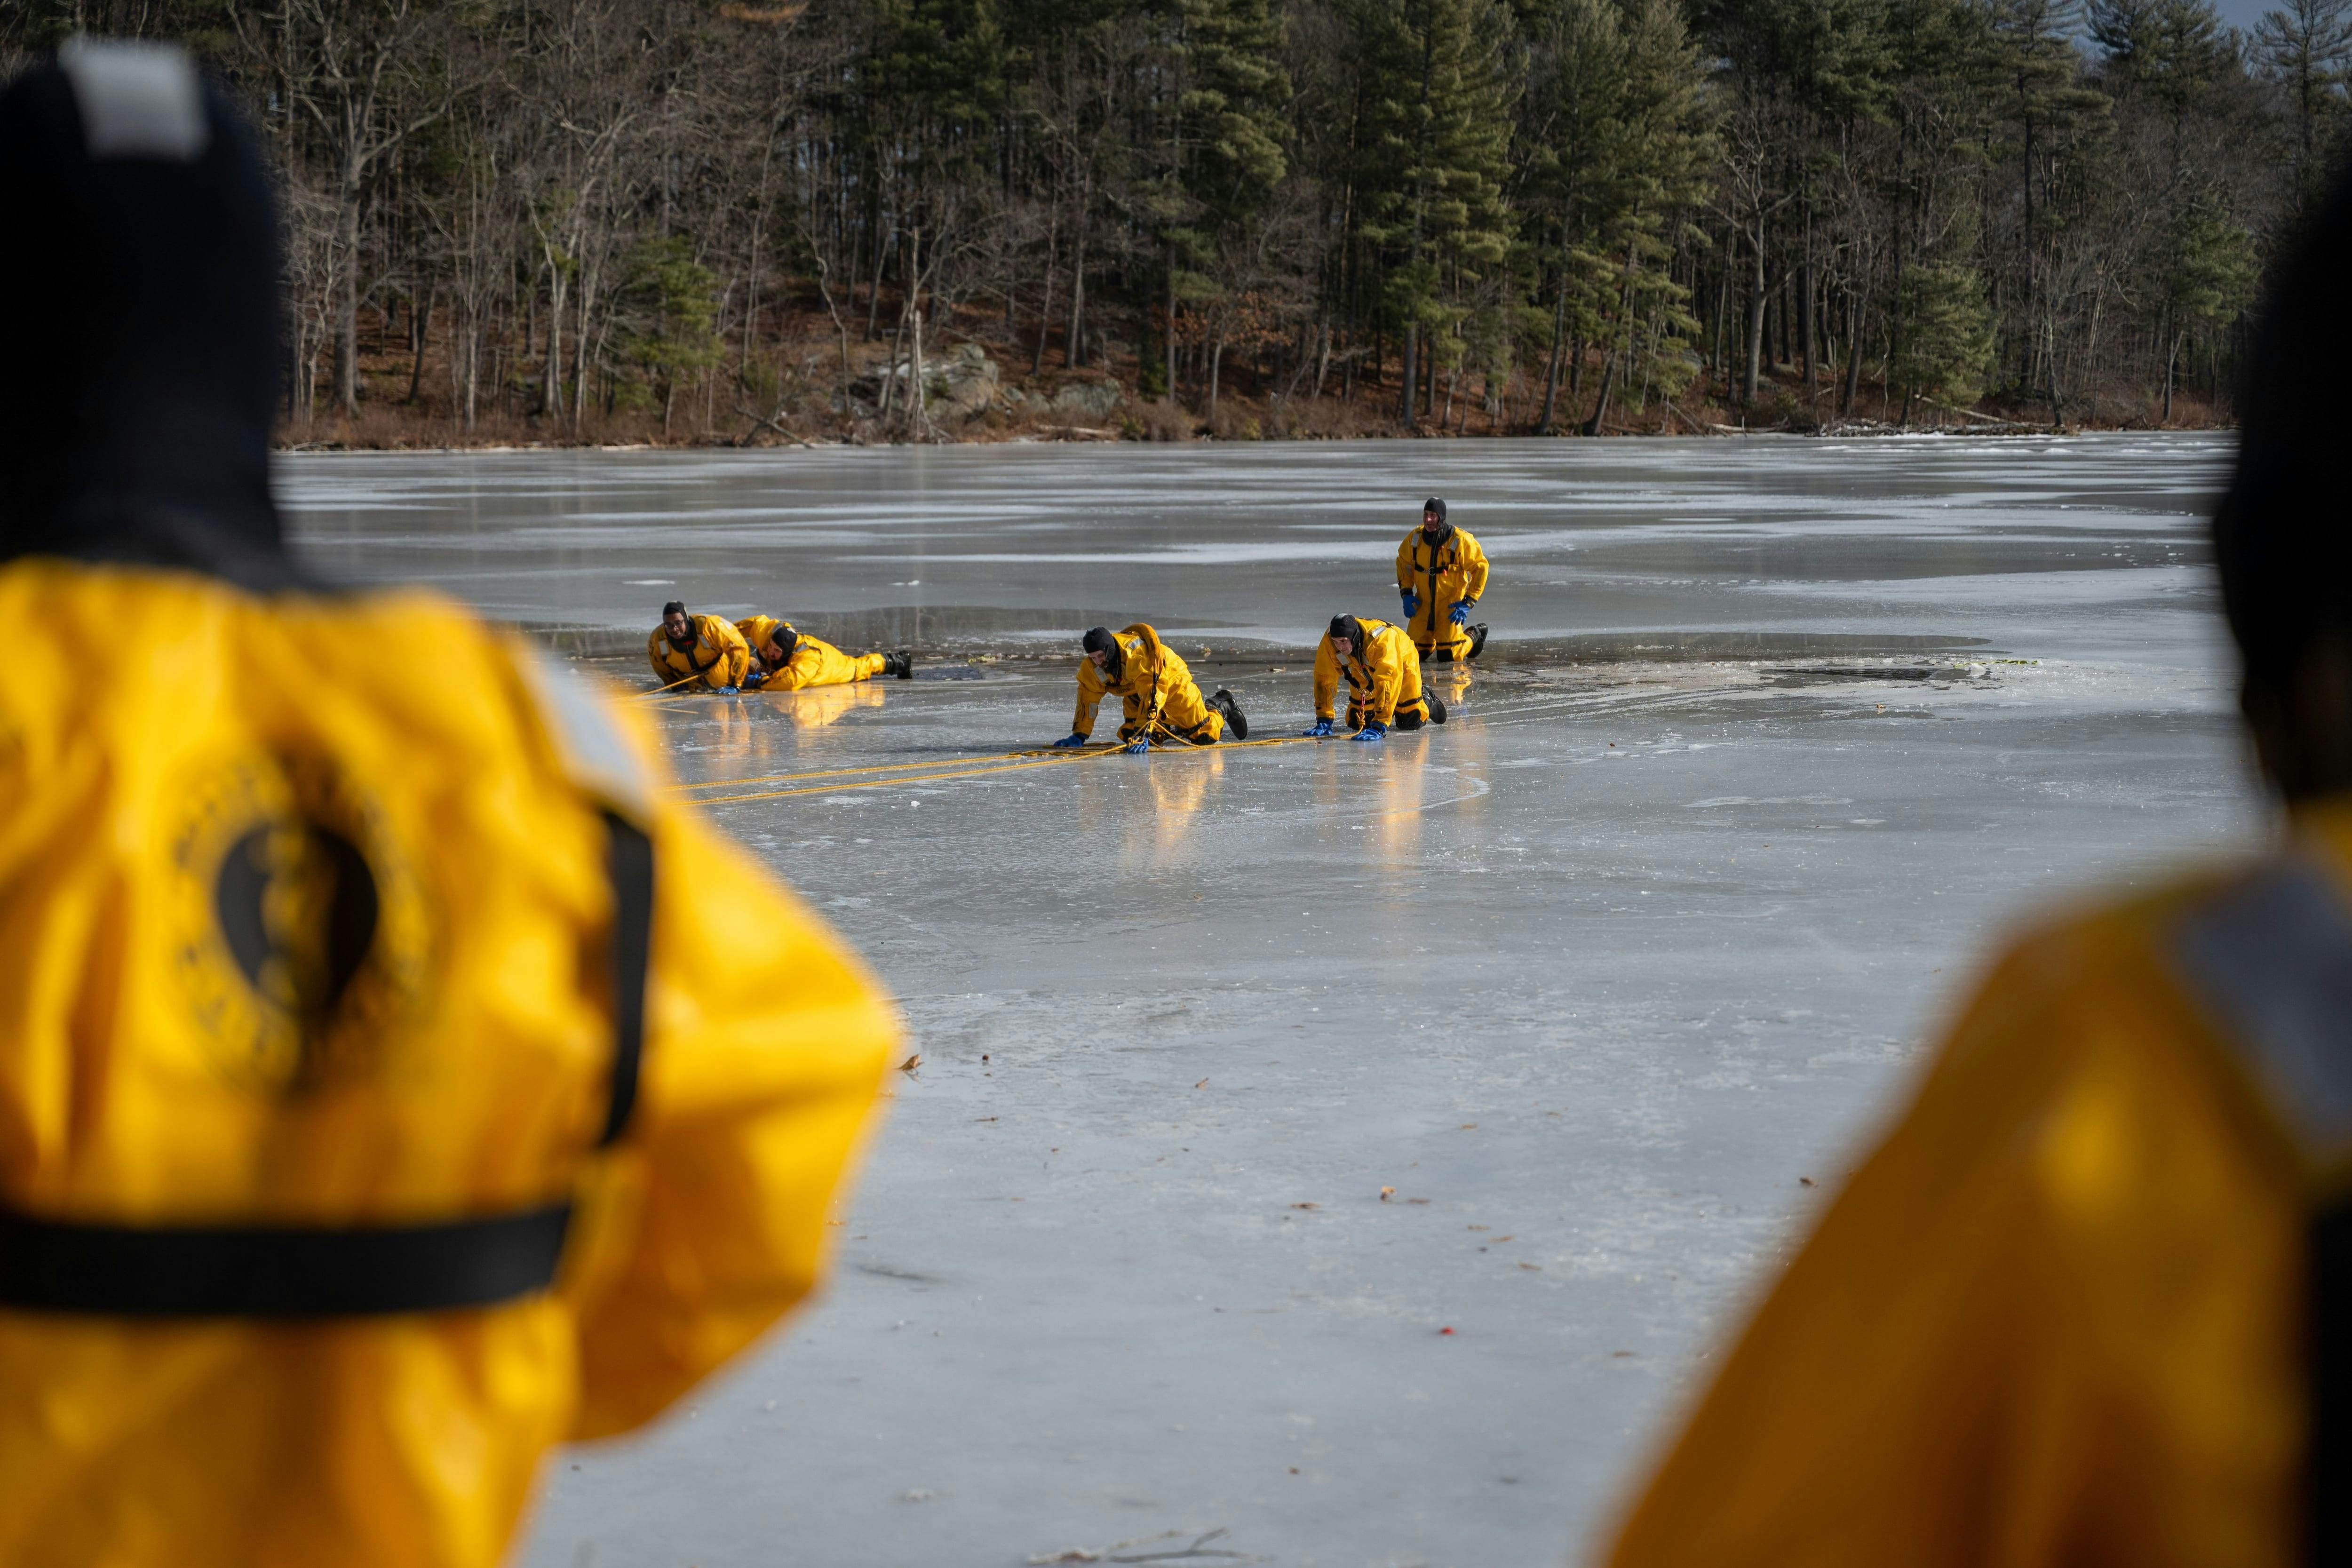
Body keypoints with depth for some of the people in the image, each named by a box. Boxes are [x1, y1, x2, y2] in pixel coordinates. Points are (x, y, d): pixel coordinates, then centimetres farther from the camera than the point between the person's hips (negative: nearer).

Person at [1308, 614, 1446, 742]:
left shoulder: (1380, 640, -47)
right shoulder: (1329, 642, -33)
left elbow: (1387, 682, -51)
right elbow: (1324, 679, -24)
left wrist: (1379, 727, -57)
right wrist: (1324, 721, -28)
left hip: (1401, 662, -4)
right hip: (1365, 670, 4)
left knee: (1411, 722, -7)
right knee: (1357, 723, -2)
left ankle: (1428, 702, 27)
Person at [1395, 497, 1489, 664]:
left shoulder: (1460, 540, -18)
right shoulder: (1415, 538, -6)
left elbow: (1480, 567, -9)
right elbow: (1403, 562, 11)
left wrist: (1468, 603, -13)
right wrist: (1406, 594, 1)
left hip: (1451, 604, -4)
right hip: (1424, 604, 4)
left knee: (1448, 657, -8)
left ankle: (1475, 635, 23)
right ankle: (1434, 638, 35)